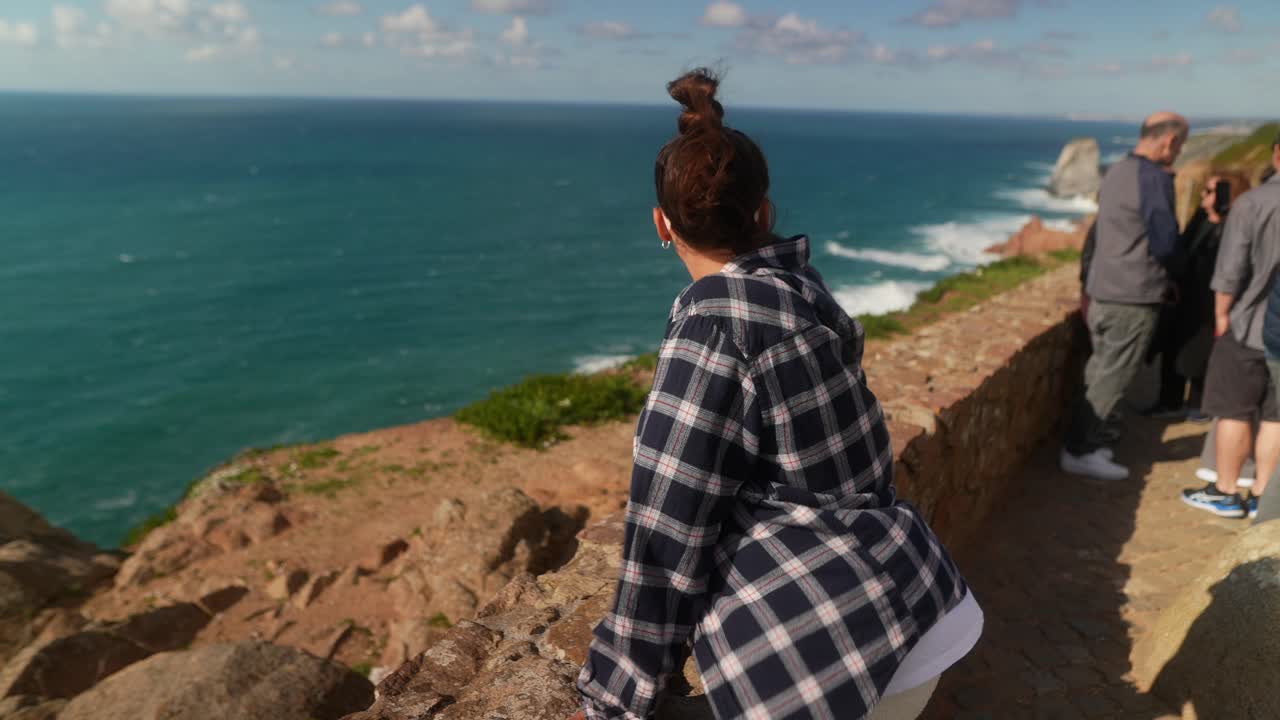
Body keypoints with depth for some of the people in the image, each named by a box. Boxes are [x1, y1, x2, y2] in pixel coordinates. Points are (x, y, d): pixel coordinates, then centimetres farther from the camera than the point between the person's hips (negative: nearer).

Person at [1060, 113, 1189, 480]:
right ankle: (1078, 452, 4)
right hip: (1133, 298, -9)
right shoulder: (1154, 178, -16)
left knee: (1100, 371, 16)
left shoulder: (1116, 171, 11)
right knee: (1112, 379, -1)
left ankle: (1083, 441, 24)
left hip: (1103, 290, 9)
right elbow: (1165, 244, -16)